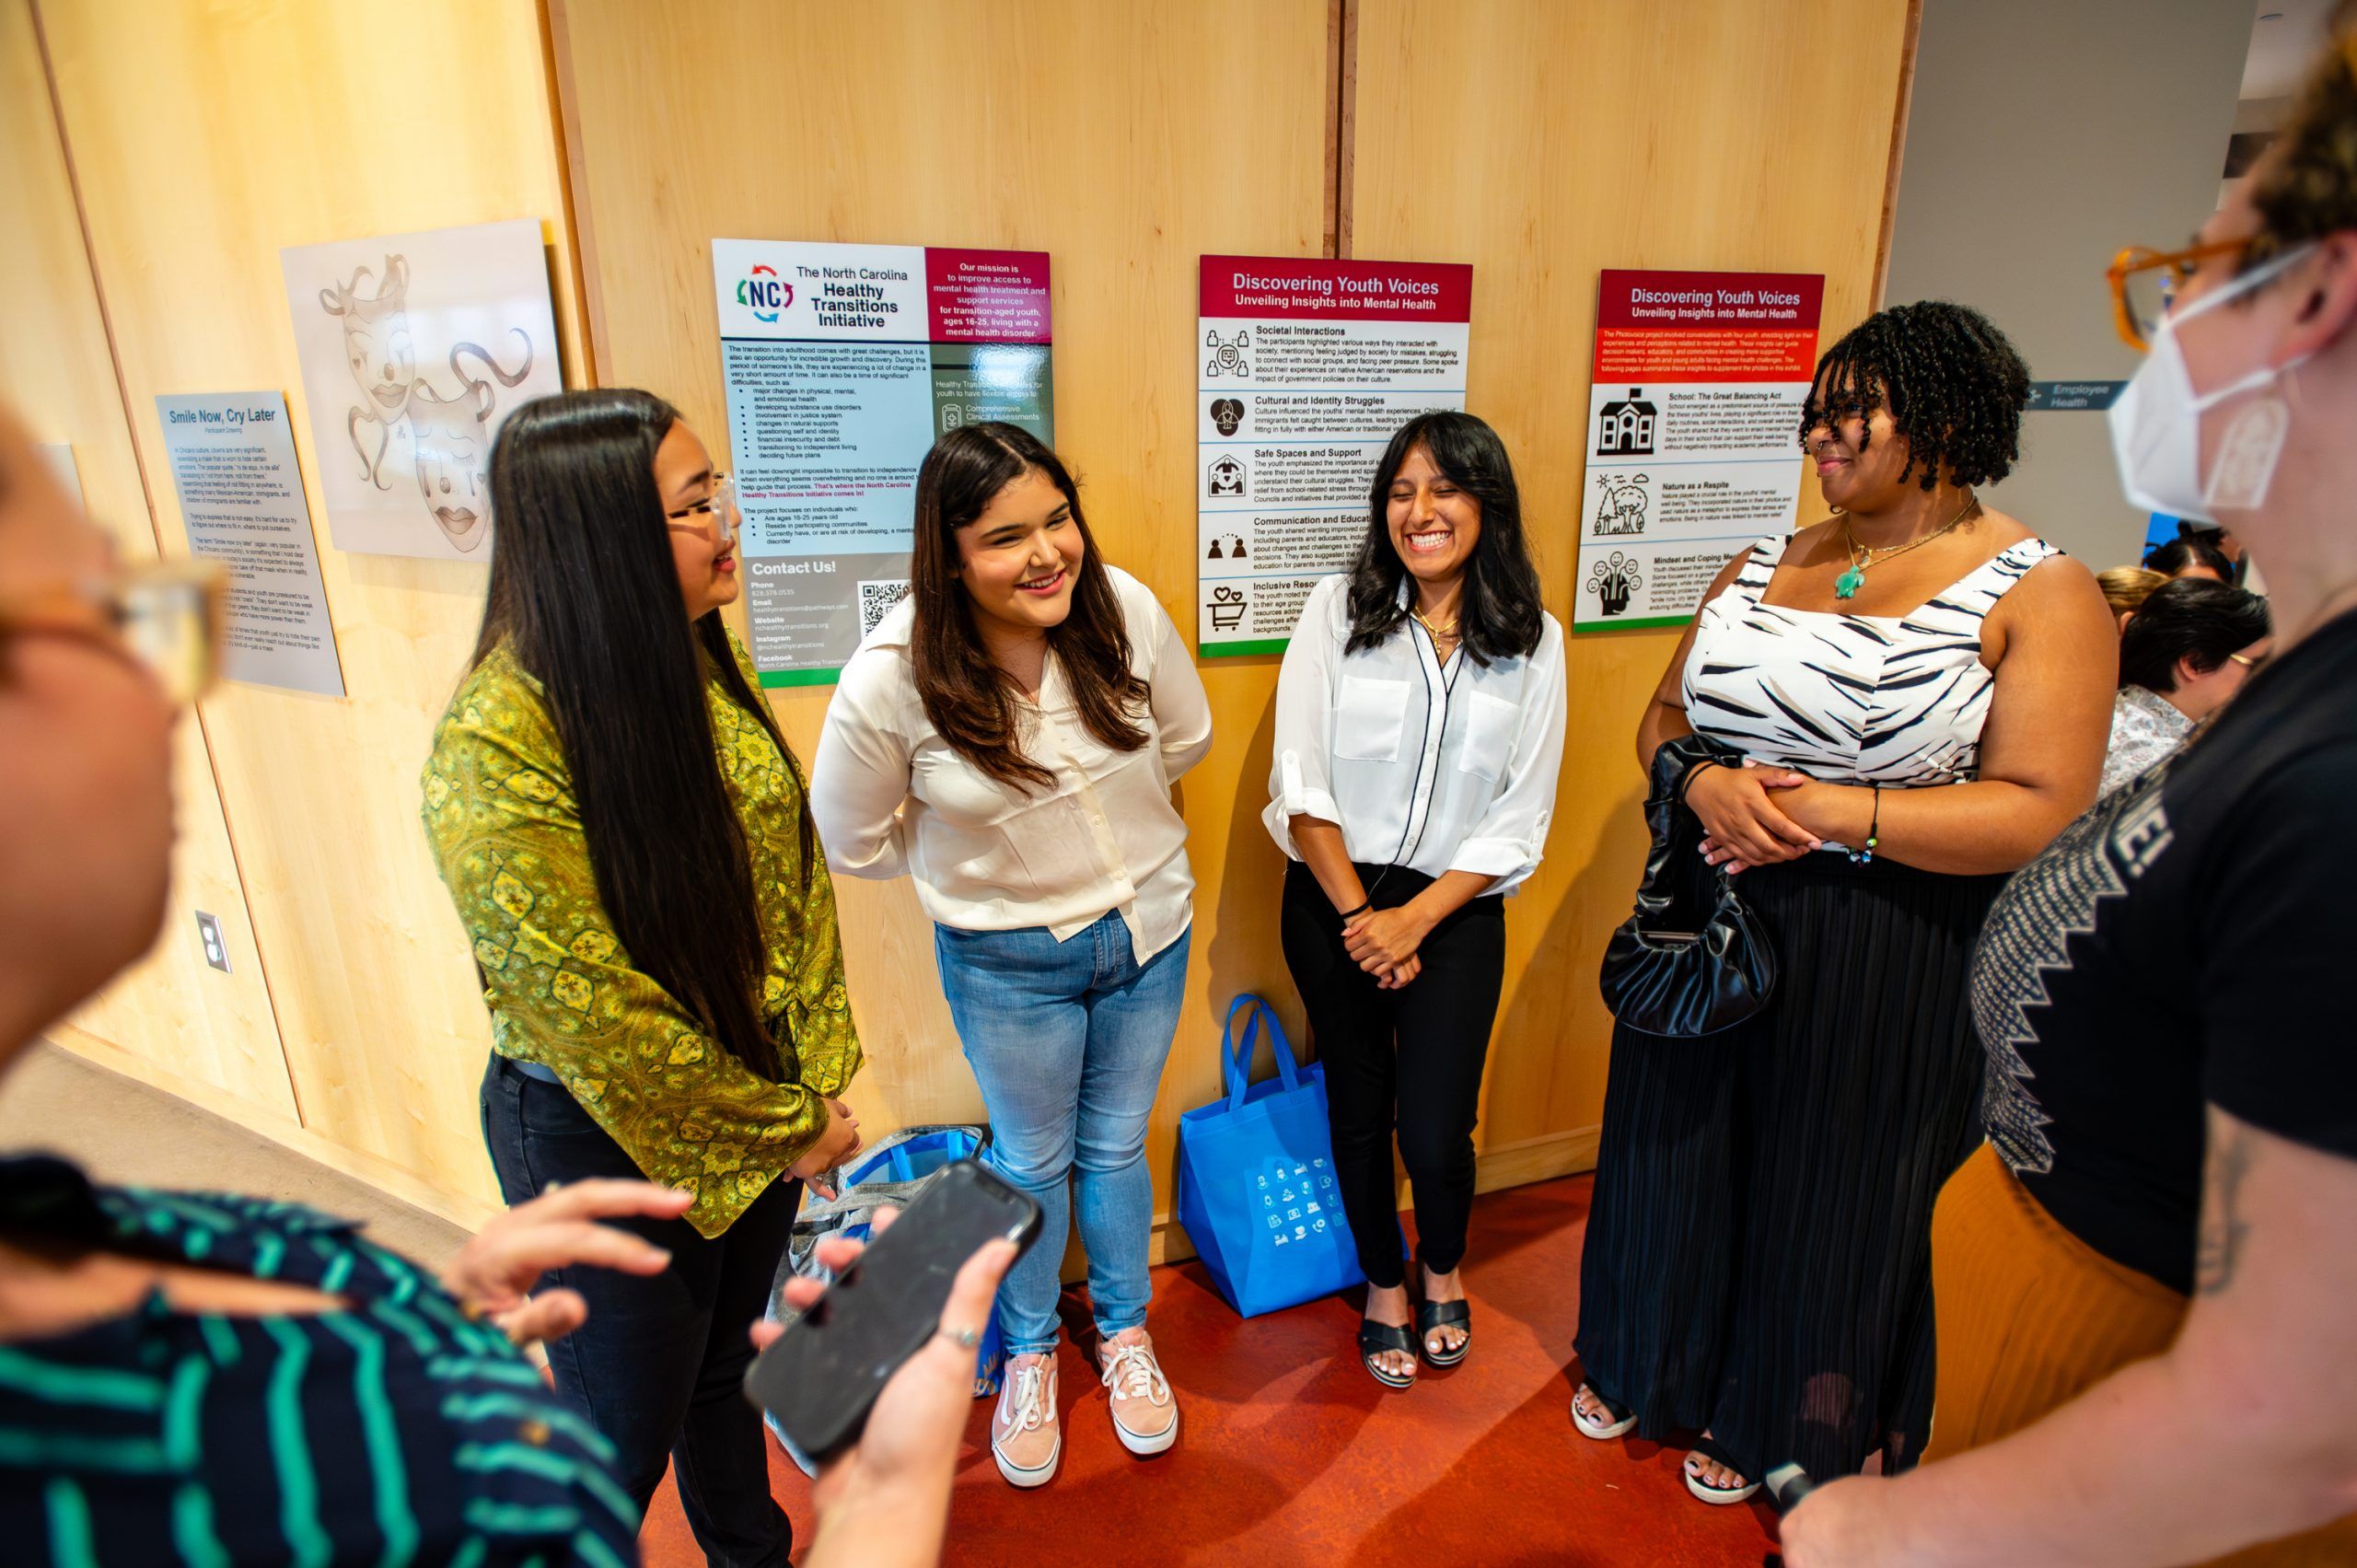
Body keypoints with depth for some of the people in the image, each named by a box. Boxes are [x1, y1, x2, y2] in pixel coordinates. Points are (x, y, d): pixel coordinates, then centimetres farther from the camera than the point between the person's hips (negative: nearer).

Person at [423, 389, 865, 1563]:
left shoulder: (710, 653, -5)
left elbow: (792, 863, 1)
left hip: (767, 1105, 7)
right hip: (609, 1133, -6)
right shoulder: (498, 738, -26)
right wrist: (785, 1126, -12)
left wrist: (817, 1081, -3)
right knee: (626, 1427, 17)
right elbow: (590, 1009, -23)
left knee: (729, 1360, 28)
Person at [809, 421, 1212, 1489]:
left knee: (1115, 1147, 21)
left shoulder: (1125, 609, -17)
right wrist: (979, 864, -1)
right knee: (1033, 1162, 19)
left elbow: (1186, 736, 3)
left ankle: (1124, 1330, 49)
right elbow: (854, 841, -9)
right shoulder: (892, 677, -25)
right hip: (1008, 960, -2)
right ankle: (1030, 1350, 49)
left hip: (1149, 927, 3)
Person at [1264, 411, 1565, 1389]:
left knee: (1436, 1133, -4)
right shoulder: (1337, 609, -4)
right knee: (1359, 1111, 13)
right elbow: (1300, 780, -7)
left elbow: (1520, 817, -2)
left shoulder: (1532, 641, -1)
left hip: (1456, 909, 0)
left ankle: (1443, 1269, 33)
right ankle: (1383, 1285, 42)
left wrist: (1415, 919, -11)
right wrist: (1358, 914, -10)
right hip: (1334, 900, 1)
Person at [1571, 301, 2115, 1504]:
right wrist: (1704, 780, -14)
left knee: (1826, 1199, 14)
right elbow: (1665, 713, 8)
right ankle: (1643, 1364, 46)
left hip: (1883, 963, -4)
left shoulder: (2040, 595, -9)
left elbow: (2042, 811, -15)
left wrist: (1836, 814, -24)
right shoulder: (1766, 564, 6)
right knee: (1675, 1150, 18)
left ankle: (1768, 1422, 42)